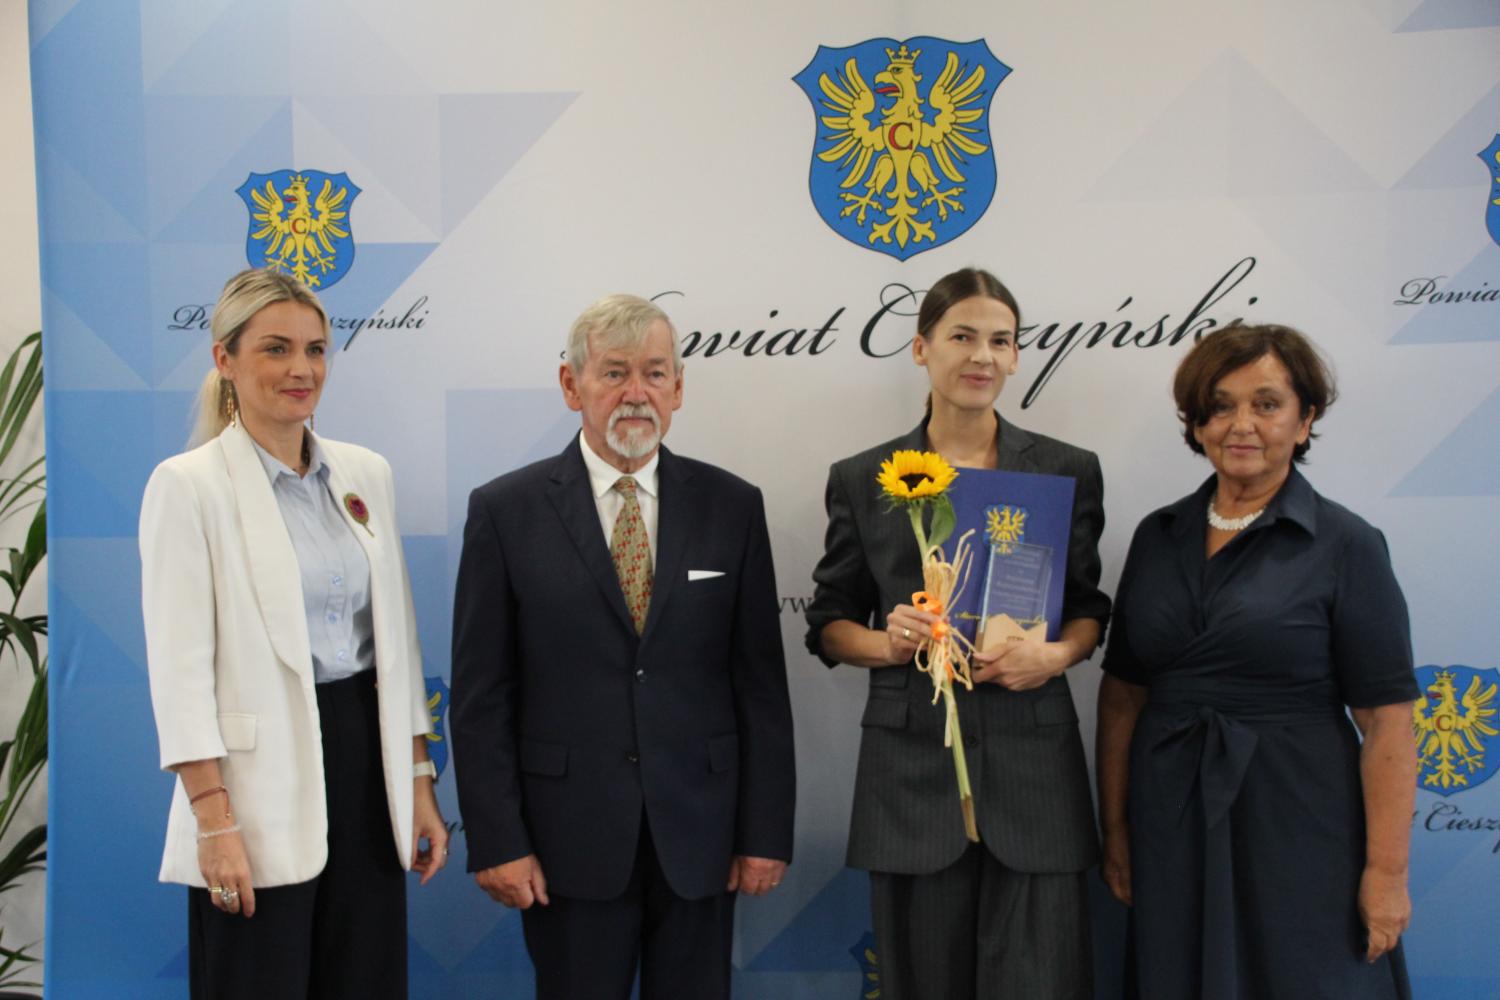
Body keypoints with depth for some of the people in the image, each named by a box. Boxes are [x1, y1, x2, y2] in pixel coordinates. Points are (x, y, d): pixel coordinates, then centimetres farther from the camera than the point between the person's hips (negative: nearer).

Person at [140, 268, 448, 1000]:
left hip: (367, 759, 5)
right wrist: (214, 822, -15)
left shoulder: (366, 474, 8)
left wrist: (418, 784, 8)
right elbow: (180, 666, -10)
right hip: (263, 771, -5)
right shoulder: (188, 485, -7)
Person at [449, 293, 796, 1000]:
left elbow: (761, 682, 2)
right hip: (569, 837, -1)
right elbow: (480, 695, -3)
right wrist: (497, 841, -6)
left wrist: (767, 830, 0)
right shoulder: (506, 511, -3)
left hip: (699, 830, 2)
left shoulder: (732, 507, 2)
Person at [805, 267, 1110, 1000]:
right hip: (911, 764, 0)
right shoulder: (861, 481, 4)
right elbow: (829, 624, 9)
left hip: (1033, 766, 0)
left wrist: (1056, 655, -9)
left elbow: (1088, 605, 12)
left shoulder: (1068, 471, 5)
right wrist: (887, 642, -12)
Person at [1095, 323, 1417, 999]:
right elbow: (1123, 693, 7)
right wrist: (1114, 829, 5)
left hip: (1296, 829, -4)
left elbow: (1385, 721, -10)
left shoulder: (1346, 545, -7)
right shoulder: (1158, 537, 5)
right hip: (1172, 830, 4)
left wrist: (1386, 872, -13)